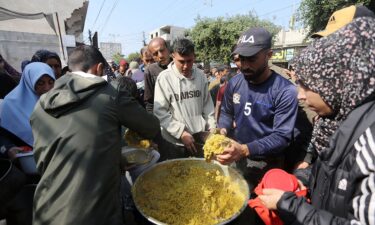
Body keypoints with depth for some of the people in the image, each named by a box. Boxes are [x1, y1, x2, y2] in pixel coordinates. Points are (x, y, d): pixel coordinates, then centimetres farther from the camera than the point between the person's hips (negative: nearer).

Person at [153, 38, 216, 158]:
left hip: (200, 139, 4)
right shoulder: (164, 77, -11)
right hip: (175, 142, -3)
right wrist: (181, 133, -16)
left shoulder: (201, 75, 2)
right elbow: (160, 112, -12)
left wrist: (212, 127, 1)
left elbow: (207, 104, 10)